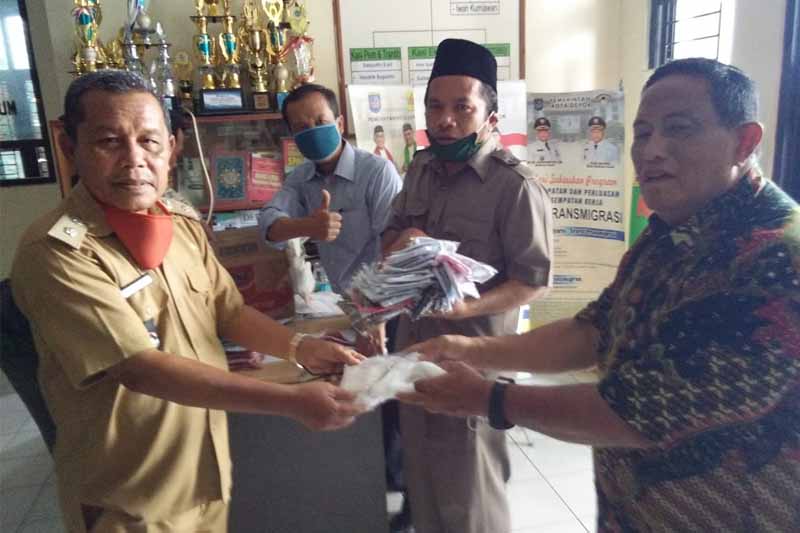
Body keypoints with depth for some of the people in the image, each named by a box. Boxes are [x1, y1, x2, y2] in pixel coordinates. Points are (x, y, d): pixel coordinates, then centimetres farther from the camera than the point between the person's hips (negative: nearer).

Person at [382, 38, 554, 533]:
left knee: (469, 491, 9)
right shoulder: (422, 167, 6)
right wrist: (402, 237, -7)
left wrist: (469, 306, -32)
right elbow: (391, 230, 17)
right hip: (414, 346, 7)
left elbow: (535, 278, -17)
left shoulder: (515, 185, -18)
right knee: (422, 473, 24)